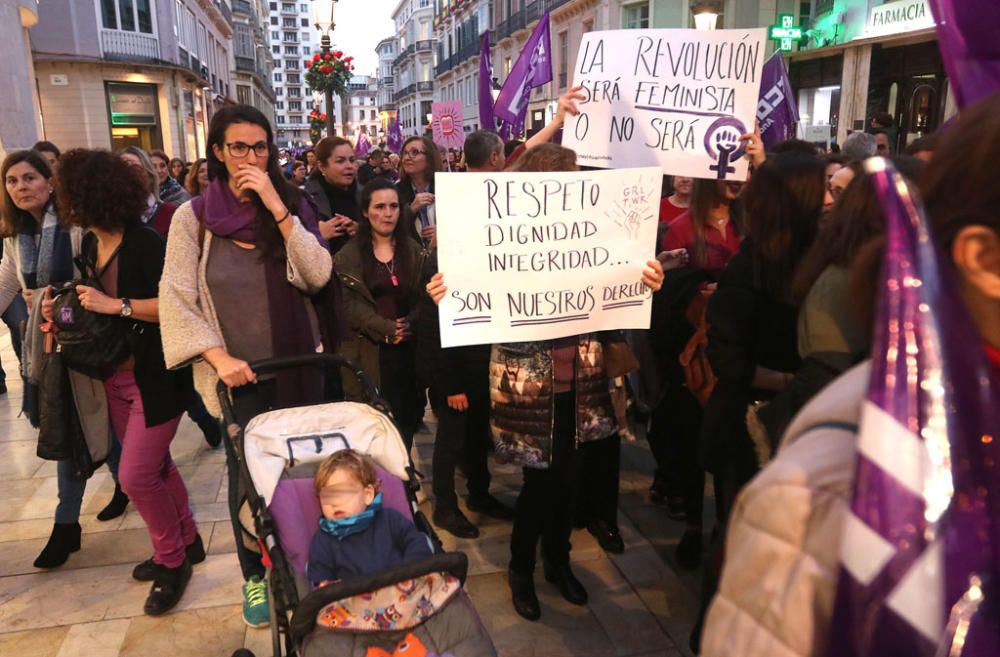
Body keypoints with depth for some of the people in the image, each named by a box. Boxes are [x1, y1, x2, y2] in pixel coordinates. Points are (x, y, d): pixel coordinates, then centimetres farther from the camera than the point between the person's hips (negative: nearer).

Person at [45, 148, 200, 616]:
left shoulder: (146, 243, -18)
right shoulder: (89, 248, 7)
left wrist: (117, 305, -24)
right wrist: (61, 309, 3)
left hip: (156, 375, -8)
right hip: (114, 375, 8)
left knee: (136, 475, -6)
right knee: (153, 465, 16)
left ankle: (172, 559, 16)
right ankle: (186, 542, 33)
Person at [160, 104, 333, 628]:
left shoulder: (292, 207, 1)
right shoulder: (194, 216, -5)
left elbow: (318, 275, -13)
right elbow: (175, 300, -7)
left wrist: (276, 207, -18)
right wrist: (220, 358, -16)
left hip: (298, 365, 2)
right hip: (238, 373, -2)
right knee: (248, 473, 9)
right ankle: (255, 574, 29)